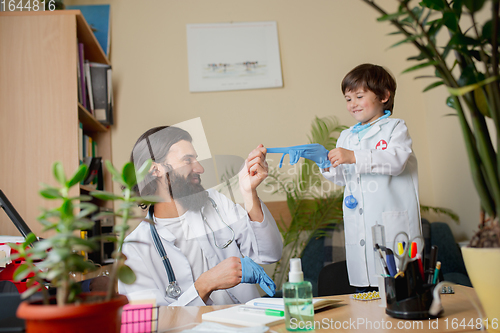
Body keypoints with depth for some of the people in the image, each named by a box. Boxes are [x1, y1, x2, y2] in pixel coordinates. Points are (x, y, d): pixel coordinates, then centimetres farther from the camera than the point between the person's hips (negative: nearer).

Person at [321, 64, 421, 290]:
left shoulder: (395, 128, 1)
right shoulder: (346, 137, 18)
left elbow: (396, 160, -18)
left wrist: (354, 157, -25)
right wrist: (330, 168, -3)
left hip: (393, 228, -5)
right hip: (359, 229, 5)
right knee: (364, 291, 8)